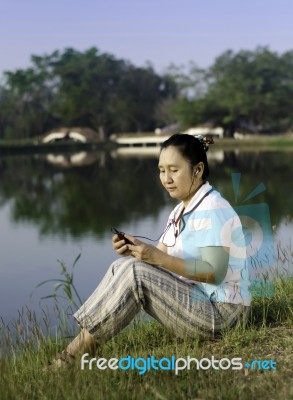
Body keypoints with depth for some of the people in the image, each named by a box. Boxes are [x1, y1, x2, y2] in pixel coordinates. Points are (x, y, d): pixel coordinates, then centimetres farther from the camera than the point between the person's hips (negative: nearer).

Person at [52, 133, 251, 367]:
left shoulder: (212, 210, -16)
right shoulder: (181, 210, 12)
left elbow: (215, 273, -25)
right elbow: (160, 259, 6)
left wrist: (158, 257, -30)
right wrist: (134, 250, -15)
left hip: (221, 313, -9)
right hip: (195, 298, 9)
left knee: (135, 272, -21)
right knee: (123, 267, -4)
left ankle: (81, 350, -14)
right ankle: (84, 338, -11)